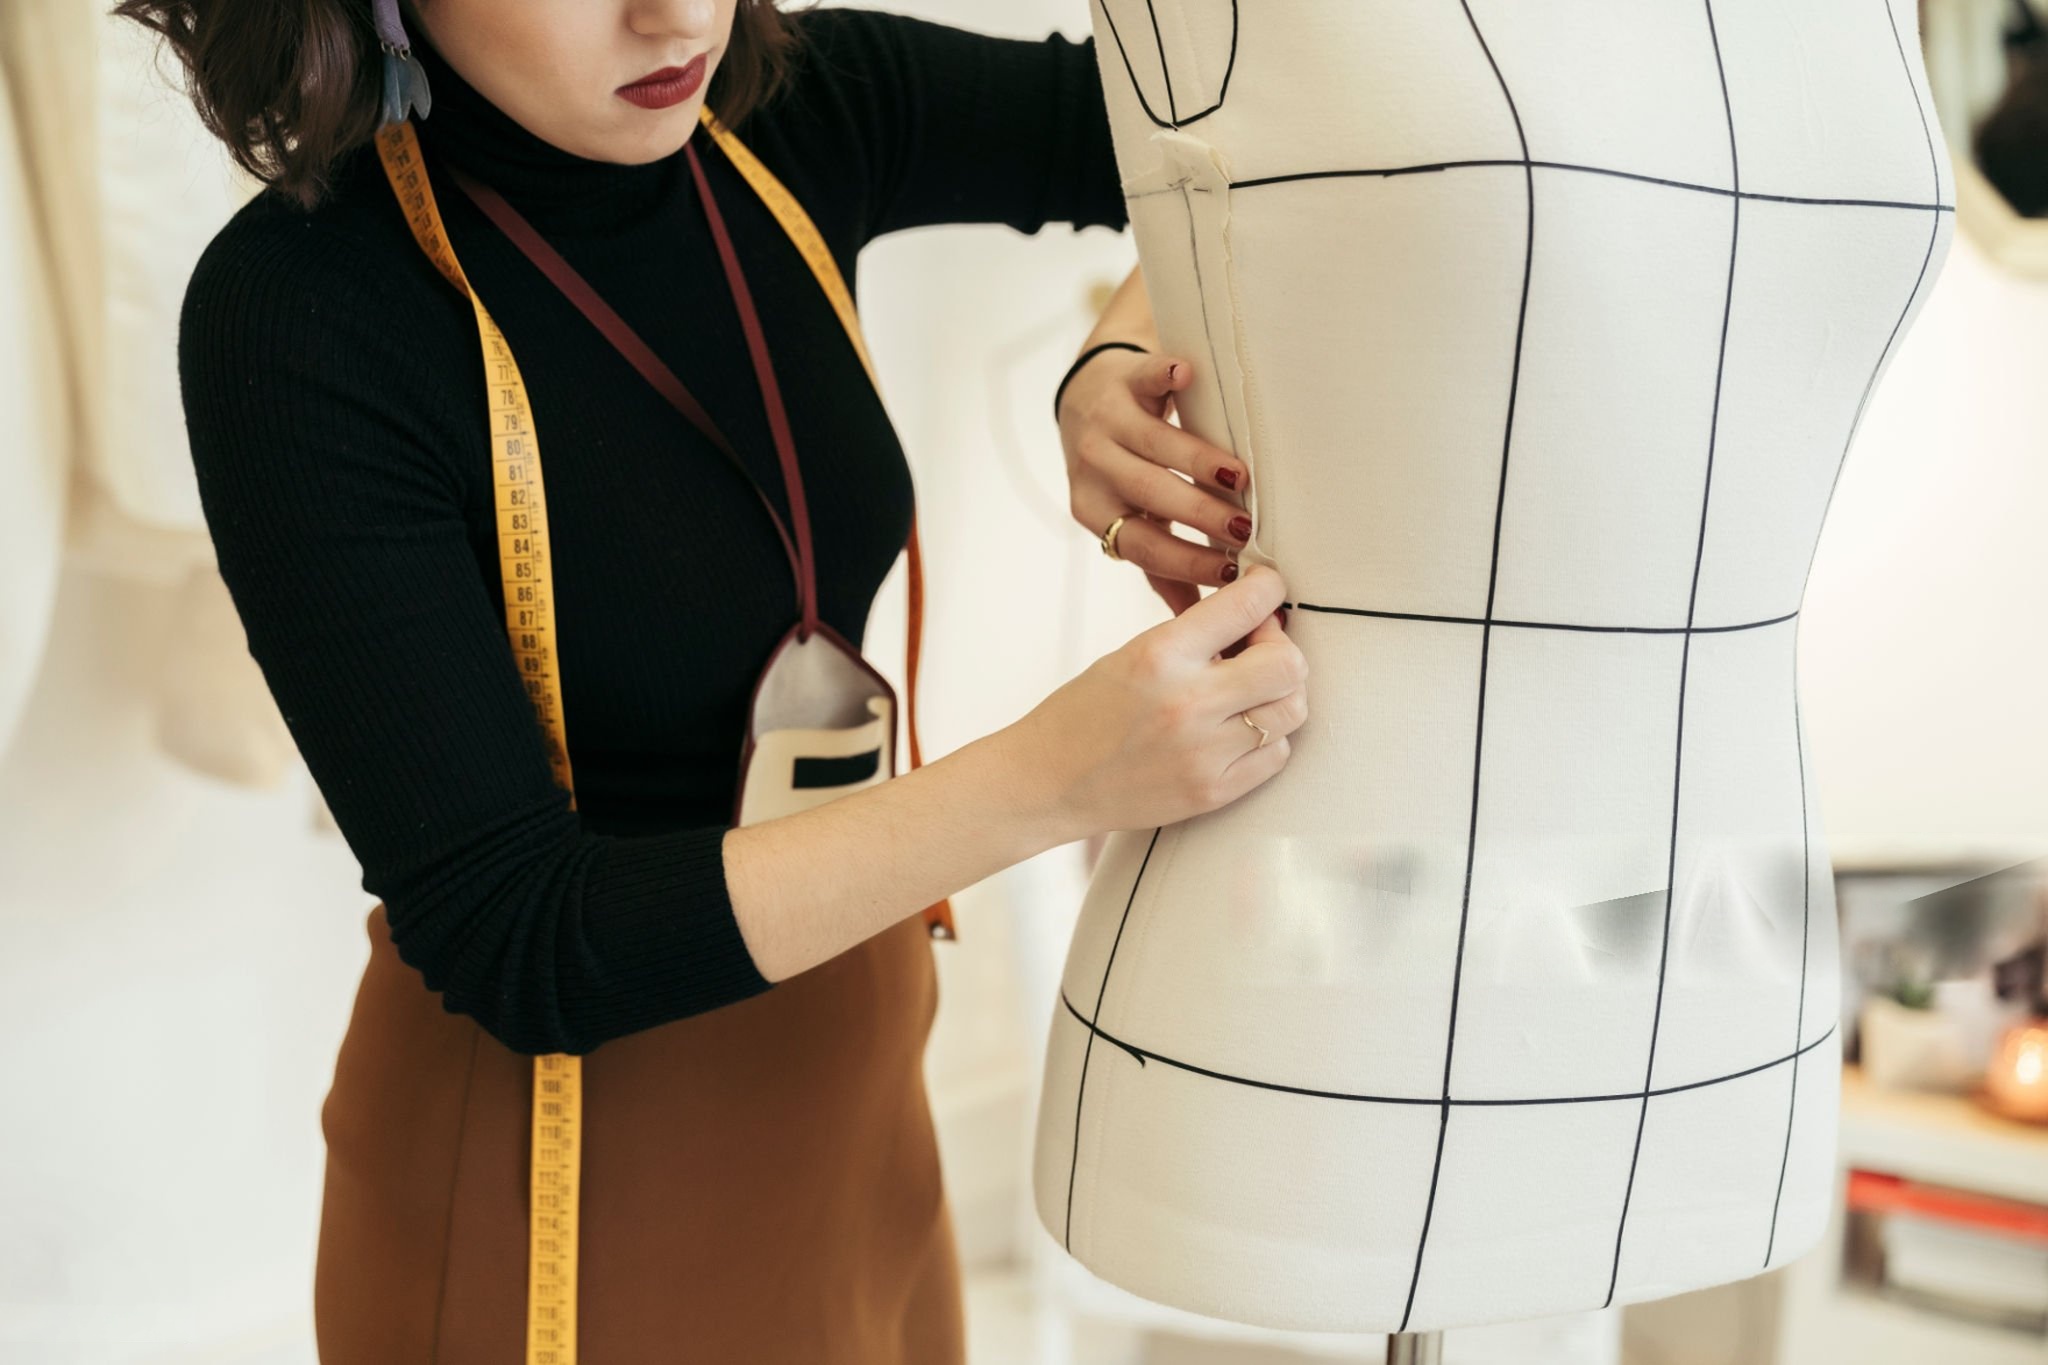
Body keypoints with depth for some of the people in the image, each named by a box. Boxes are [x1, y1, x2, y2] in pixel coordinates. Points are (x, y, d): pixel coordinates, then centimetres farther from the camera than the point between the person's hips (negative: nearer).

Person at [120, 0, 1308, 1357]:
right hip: (558, 1168, -5)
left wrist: (1118, 371, -20)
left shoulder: (803, 114, -9)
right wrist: (1047, 779, -32)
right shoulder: (297, 314, -23)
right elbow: (513, 943, -25)